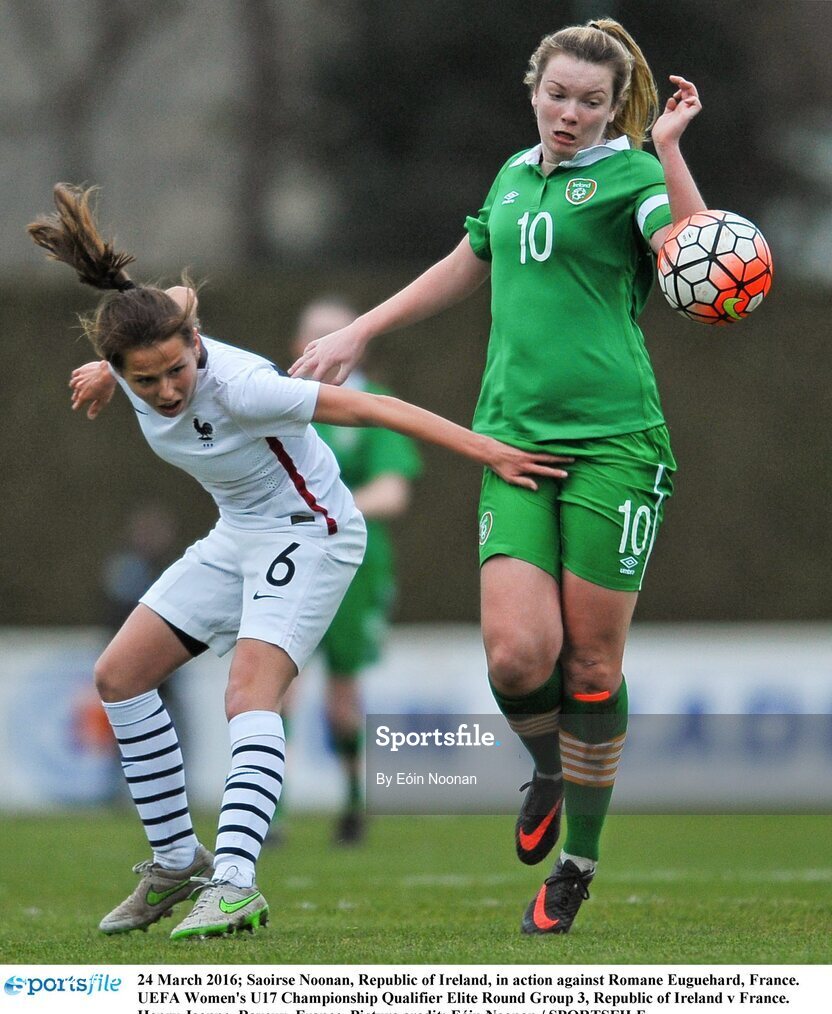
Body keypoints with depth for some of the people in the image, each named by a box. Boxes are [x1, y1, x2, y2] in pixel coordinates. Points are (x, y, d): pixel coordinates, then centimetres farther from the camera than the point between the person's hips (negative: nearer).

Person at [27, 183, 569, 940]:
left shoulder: (238, 388, -33)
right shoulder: (139, 366, -14)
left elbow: (375, 410, -30)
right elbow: (182, 298, 11)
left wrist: (490, 453, -30)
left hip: (309, 531, -8)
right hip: (238, 536, 8)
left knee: (250, 690, -28)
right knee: (119, 676, 4)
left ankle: (234, 882, -39)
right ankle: (176, 862, 12)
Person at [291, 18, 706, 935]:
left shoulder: (629, 171, 0)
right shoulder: (515, 175, 16)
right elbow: (466, 267, 34)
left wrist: (668, 146, -22)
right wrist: (359, 333, 39)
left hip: (612, 439, -4)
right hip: (514, 437, 4)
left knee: (591, 661, -1)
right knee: (517, 652, -11)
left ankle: (577, 862, 13)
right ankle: (549, 771, 21)